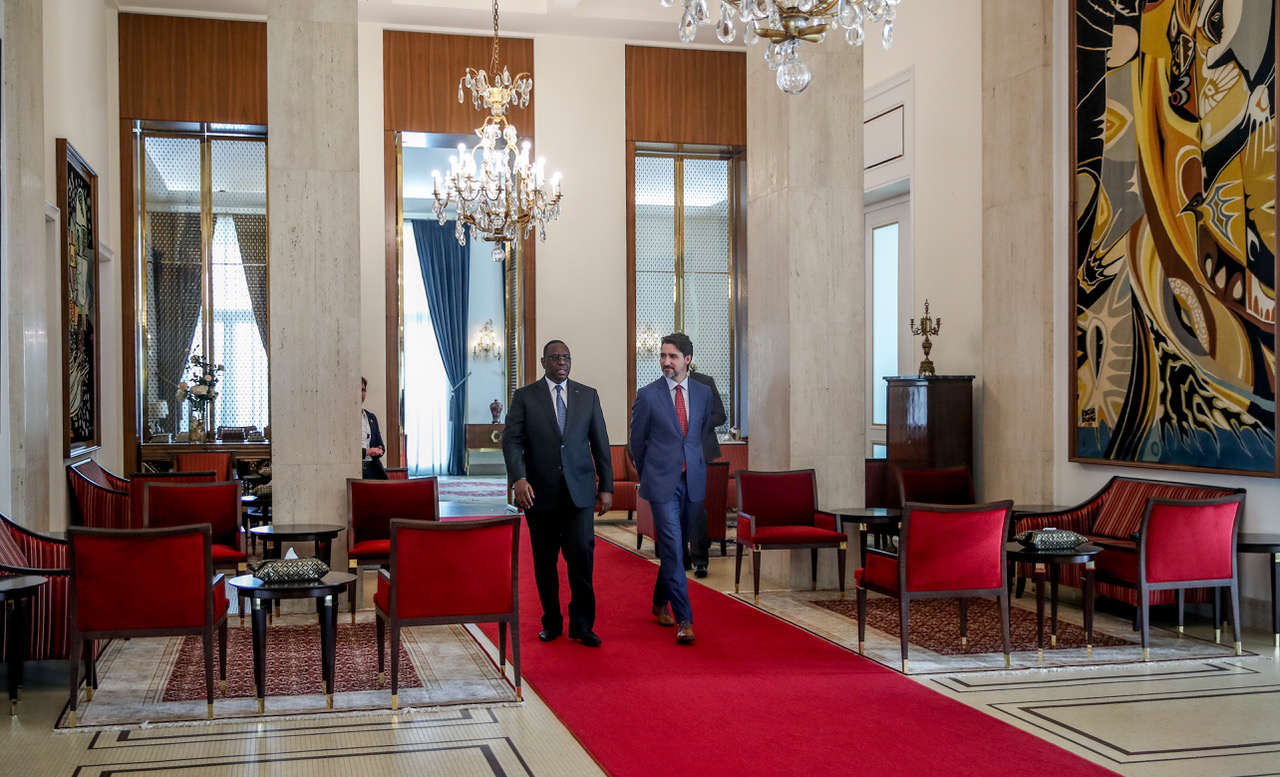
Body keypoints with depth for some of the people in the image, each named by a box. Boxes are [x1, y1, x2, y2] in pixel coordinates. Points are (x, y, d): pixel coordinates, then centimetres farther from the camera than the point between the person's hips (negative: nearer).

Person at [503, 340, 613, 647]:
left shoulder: (588, 396, 9)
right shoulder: (524, 397, 4)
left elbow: (600, 443, 9)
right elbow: (512, 440, -4)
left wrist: (606, 486, 5)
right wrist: (518, 478, -19)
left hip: (579, 491, 0)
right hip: (539, 492, 0)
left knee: (581, 555, -7)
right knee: (544, 561, 7)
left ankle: (582, 625, 3)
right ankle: (551, 622, 20)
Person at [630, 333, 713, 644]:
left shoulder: (703, 393, 6)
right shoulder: (647, 395, -4)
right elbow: (637, 441, 6)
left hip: (693, 481, 4)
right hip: (662, 482, -4)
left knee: (676, 546, 13)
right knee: (672, 548, -9)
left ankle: (660, 602, 33)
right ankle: (684, 619, -9)